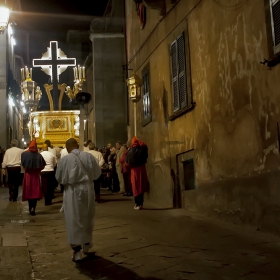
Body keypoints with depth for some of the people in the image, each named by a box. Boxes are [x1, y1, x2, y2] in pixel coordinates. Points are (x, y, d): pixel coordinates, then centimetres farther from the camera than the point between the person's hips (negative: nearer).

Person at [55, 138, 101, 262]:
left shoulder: (65, 159, -8)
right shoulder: (89, 156, -2)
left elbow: (58, 177, 1)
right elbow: (97, 173, 6)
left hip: (72, 191, -3)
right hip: (88, 189, 3)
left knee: (74, 220, 2)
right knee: (87, 218, 18)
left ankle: (77, 251, 0)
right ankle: (87, 244, 34)